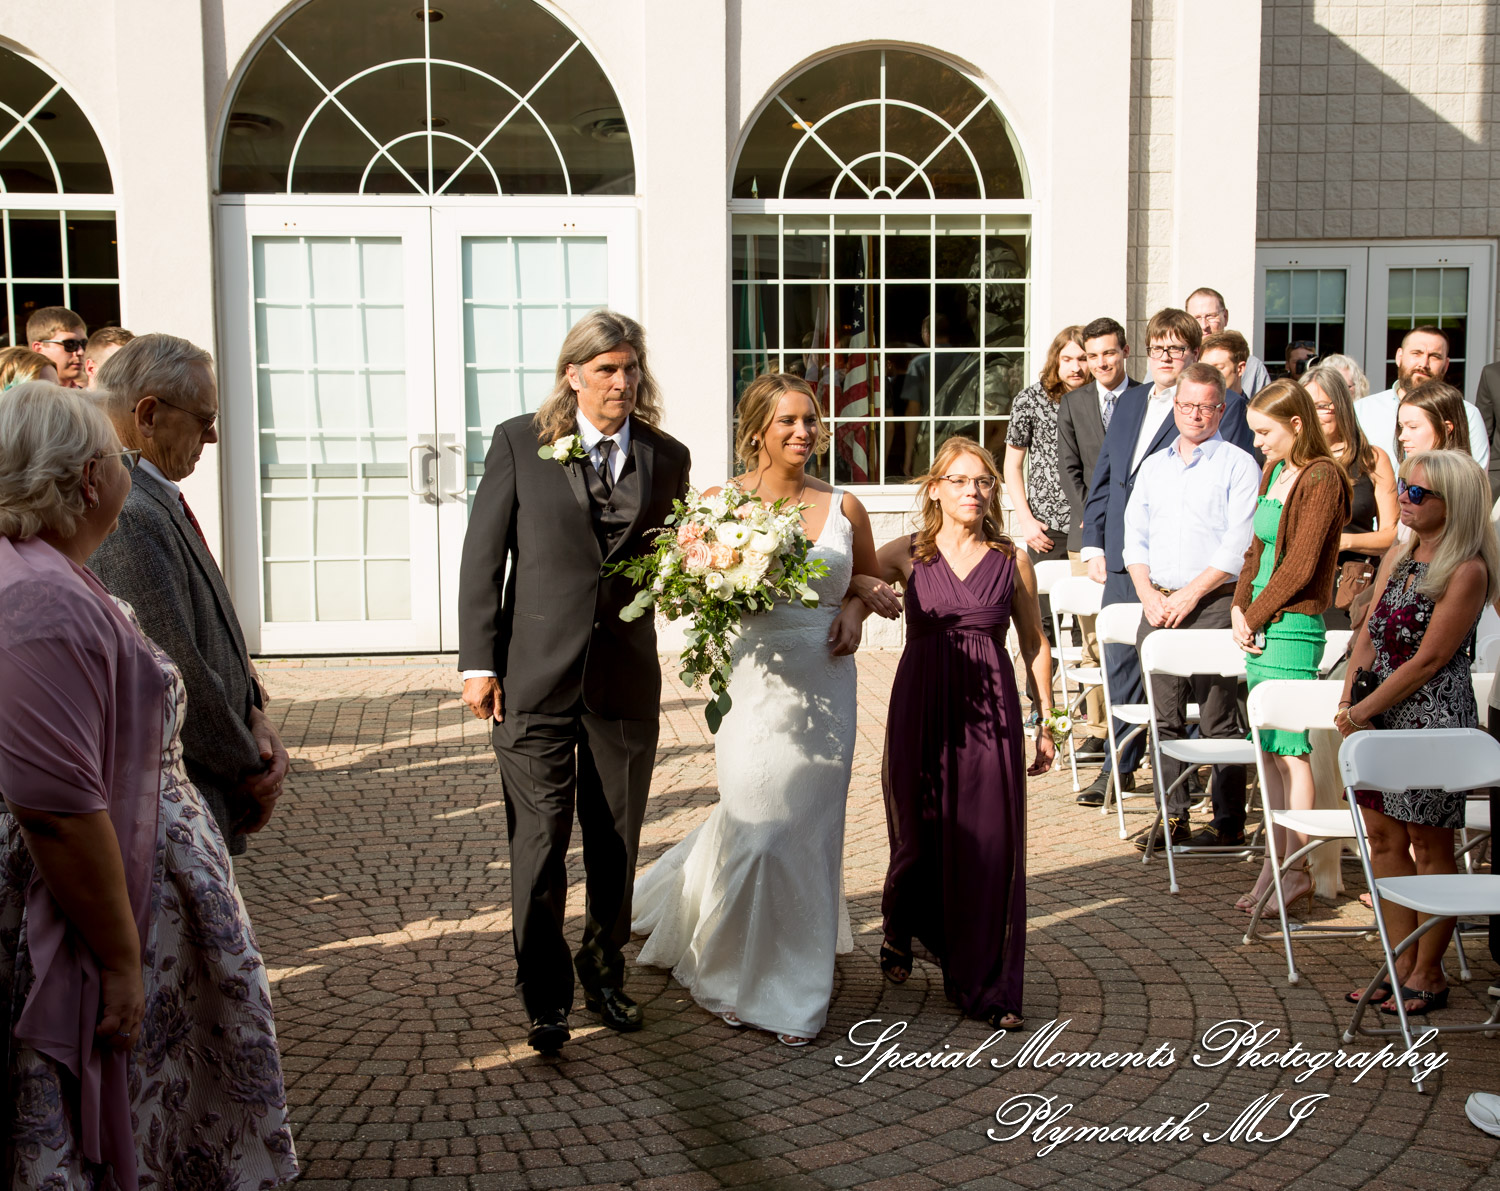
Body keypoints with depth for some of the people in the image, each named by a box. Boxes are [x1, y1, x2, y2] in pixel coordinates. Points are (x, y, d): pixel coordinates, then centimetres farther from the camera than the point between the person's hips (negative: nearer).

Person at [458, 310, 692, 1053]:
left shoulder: (667, 457, 7)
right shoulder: (520, 443, -1)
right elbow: (483, 557, -1)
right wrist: (478, 662, -6)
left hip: (626, 679, 3)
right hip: (536, 677, -2)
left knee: (616, 843, 13)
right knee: (540, 841, 2)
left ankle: (604, 972, 33)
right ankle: (545, 995, 16)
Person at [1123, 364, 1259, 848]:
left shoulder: (1238, 466, 0)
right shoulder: (1153, 466, 17)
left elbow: (1239, 544, -9)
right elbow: (1134, 537, 14)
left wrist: (1189, 595, -12)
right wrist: (1149, 594, -1)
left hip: (1213, 604, -5)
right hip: (1158, 604, 5)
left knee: (1219, 721, -3)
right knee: (1165, 717, 7)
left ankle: (1229, 823, 4)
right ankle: (1173, 817, 14)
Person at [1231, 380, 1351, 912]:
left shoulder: (1321, 478, -12)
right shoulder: (1273, 473, 14)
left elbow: (1300, 564, -16)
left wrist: (1255, 616, -9)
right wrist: (1239, 608, 4)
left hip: (1292, 627, -8)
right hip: (1259, 625, 8)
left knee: (1289, 750, -5)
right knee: (1268, 751, 10)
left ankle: (1298, 871, 3)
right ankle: (1274, 863, 17)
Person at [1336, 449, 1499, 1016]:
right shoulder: (1398, 557, 10)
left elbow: (1429, 660, -16)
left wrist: (1364, 709, -14)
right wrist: (1348, 702, -1)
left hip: (1434, 715, -7)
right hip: (1379, 713, 8)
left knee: (1429, 843, 2)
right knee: (1384, 836, 11)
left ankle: (1429, 974, 15)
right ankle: (1404, 963, 22)